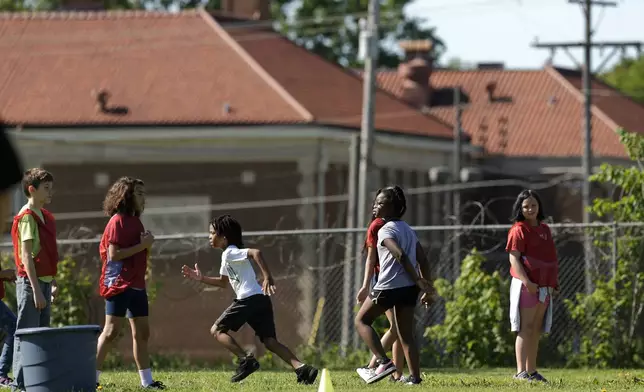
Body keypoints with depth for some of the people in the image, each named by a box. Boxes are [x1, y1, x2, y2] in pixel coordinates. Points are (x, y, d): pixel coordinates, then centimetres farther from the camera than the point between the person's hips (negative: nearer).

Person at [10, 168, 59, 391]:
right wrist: (36, 289, -21)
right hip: (30, 282, -9)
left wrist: (53, 282, 18)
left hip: (43, 282, 9)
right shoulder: (27, 217, -12)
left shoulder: (45, 216, 15)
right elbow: (26, 255, -17)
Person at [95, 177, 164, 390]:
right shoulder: (117, 221, -10)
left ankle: (146, 380, 12)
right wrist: (142, 245, -17)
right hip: (119, 284, -9)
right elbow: (114, 254, -19)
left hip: (137, 285, 9)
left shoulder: (135, 222, 16)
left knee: (142, 333, 8)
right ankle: (92, 377, -8)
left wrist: (148, 245, 4)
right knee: (111, 331, -10)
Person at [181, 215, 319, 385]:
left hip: (249, 299, -9)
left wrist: (268, 278, -28)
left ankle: (246, 360, -15)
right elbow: (223, 282, 41)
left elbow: (256, 253, -21)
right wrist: (201, 278, 35)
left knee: (217, 330, 2)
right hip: (261, 300, 9)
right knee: (270, 341, 1)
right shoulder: (227, 257, 26)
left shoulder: (230, 253, -4)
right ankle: (302, 368, -18)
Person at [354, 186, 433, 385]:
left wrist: (419, 281, -19)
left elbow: (400, 255, -21)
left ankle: (384, 361, -6)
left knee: (362, 320, 9)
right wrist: (425, 286, 15)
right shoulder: (408, 230, 17)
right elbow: (423, 260, 15)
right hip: (409, 287, 7)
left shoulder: (386, 230, -8)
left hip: (389, 286, -7)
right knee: (406, 335, 11)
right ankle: (415, 376, 3)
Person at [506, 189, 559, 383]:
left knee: (536, 330, 12)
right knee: (526, 328, -11)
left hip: (544, 286, 8)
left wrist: (553, 283, 16)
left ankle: (532, 371, 18)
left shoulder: (544, 229, 16)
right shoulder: (519, 229, -8)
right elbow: (514, 259, -15)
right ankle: (521, 372, -13)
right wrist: (527, 282, -25)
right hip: (526, 285, -8)